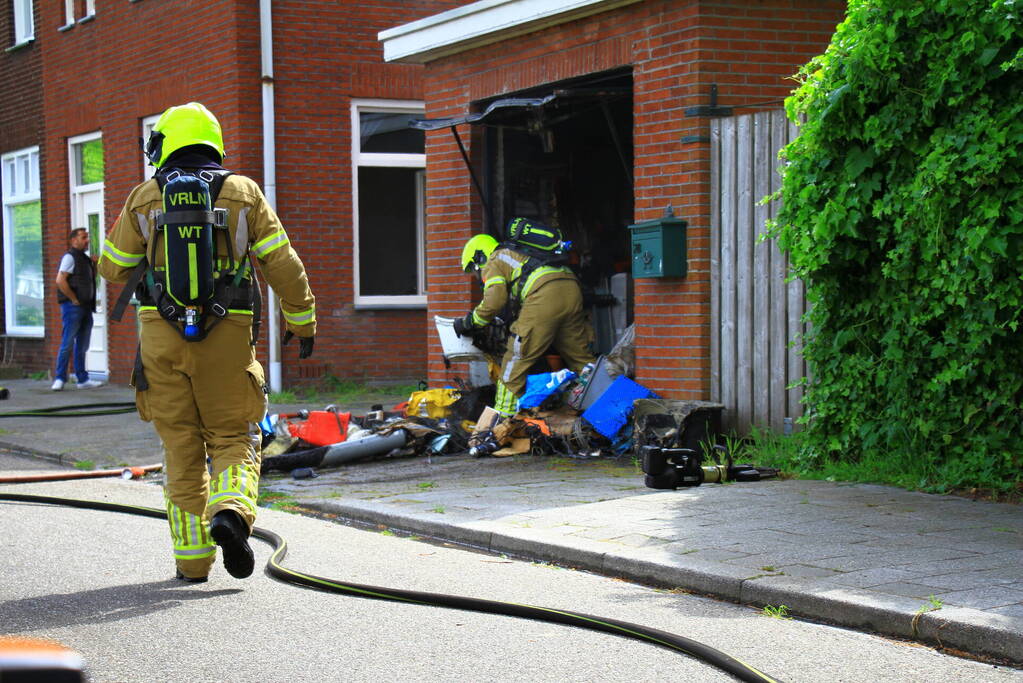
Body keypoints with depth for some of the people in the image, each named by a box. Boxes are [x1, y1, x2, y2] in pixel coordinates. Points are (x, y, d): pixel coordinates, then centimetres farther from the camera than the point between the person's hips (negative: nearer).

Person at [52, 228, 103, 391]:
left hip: (85, 308, 9)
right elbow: (60, 281, -17)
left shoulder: (85, 259, 19)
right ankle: (59, 379, -3)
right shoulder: (70, 257, -8)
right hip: (72, 307, -9)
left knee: (82, 345, 11)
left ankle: (83, 379, 15)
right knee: (67, 344, -7)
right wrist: (74, 299, -15)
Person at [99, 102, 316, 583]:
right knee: (233, 439, 9)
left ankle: (192, 559, 10)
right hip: (227, 336, -1)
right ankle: (230, 510, -20)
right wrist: (302, 321, 13)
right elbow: (283, 264, 3)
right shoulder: (243, 192, 5)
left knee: (182, 449, 9)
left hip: (162, 336, 1)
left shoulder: (144, 200, 6)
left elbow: (112, 267, 13)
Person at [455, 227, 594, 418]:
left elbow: (494, 302, 0)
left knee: (517, 358, -1)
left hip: (544, 294, -8)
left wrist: (469, 322, 12)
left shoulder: (493, 261, 15)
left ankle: (503, 415, 0)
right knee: (580, 358, 13)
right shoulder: (518, 254, 38)